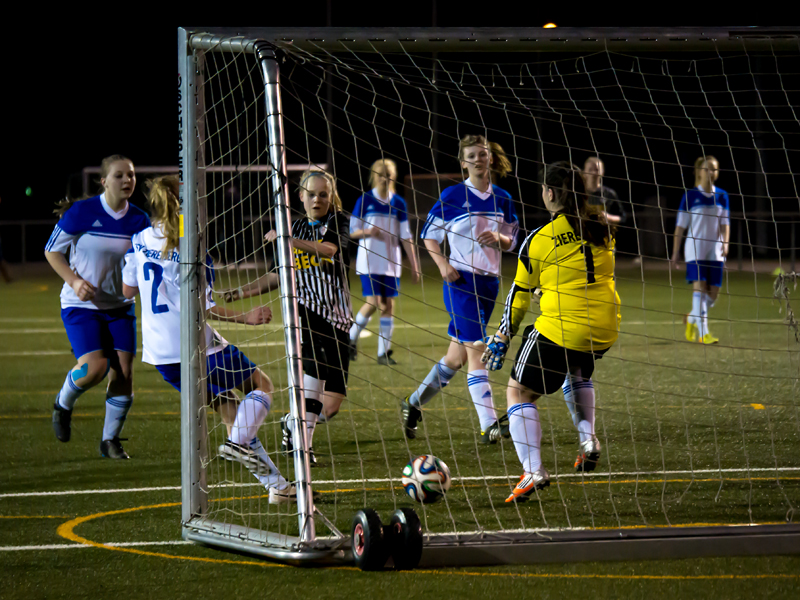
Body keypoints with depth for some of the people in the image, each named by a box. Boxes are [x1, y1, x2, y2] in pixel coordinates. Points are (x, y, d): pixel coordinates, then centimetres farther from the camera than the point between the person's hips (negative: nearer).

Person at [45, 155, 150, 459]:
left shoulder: (139, 220, -1)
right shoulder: (82, 212, -14)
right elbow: (52, 251, -5)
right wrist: (74, 281, -17)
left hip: (119, 307, 4)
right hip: (81, 305, -4)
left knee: (123, 372, -5)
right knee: (95, 367, -21)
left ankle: (110, 440, 13)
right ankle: (63, 404, 13)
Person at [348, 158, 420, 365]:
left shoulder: (399, 203, 6)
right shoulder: (364, 201, -2)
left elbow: (405, 237, 8)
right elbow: (352, 231, 1)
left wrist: (414, 265, 5)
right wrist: (368, 232, -21)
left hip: (391, 263, 3)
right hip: (369, 261, -3)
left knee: (389, 305, 0)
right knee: (373, 303, -13)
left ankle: (384, 352, 5)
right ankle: (352, 339, 10)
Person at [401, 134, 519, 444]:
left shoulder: (502, 199, 9)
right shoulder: (452, 196, -4)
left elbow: (511, 241, 17)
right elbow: (429, 235, 2)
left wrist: (498, 239, -7)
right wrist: (442, 264, -13)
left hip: (489, 282, 6)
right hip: (460, 281, -6)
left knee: (457, 356, 11)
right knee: (476, 352, -15)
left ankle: (414, 404, 30)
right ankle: (489, 425, -19)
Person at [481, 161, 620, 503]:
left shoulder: (539, 240, -8)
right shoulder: (602, 227, 4)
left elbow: (520, 294, 1)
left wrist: (502, 339, 12)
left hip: (559, 330, -6)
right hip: (605, 330, 6)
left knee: (519, 392, 7)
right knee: (577, 371, 37)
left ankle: (533, 470, -8)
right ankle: (588, 439, 18)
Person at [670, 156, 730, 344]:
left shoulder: (722, 196, 9)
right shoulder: (690, 196, -2)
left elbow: (725, 223, 10)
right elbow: (680, 226, 1)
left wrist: (725, 243, -8)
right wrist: (675, 253, -1)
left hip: (715, 251, 4)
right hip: (695, 249, -4)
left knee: (713, 293, 2)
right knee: (699, 287, -16)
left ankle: (692, 319, 29)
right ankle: (703, 333, -17)